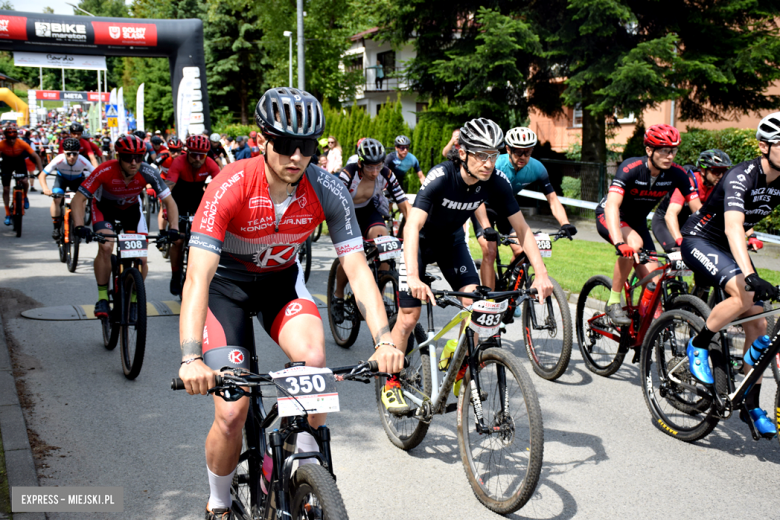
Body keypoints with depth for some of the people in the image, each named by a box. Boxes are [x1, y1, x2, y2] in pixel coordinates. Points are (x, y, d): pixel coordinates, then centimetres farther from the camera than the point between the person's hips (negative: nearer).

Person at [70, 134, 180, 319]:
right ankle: (102, 297, -11)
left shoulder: (148, 173, -30)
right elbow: (78, 200, -31)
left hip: (131, 207, 2)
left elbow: (169, 202, -21)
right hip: (104, 207, -2)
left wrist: (173, 229, -35)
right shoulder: (105, 171, -35)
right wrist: (79, 227, -46)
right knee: (106, 247, -28)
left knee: (141, 259, -10)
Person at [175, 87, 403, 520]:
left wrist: (384, 340, -35)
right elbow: (197, 277, -36)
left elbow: (357, 269, -21)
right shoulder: (230, 188, -30)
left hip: (281, 279, 3)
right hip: (226, 284, -2)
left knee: (313, 355, -30)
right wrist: (191, 359, -49)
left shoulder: (327, 192, -21)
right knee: (232, 414, -11)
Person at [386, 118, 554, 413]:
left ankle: (462, 377, 6)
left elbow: (522, 229, -15)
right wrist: (413, 276, -57)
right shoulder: (441, 177, -35)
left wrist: (541, 274, -28)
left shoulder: (497, 182, -22)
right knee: (409, 316, -8)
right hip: (420, 241, -4)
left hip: (452, 242, 4)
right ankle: (391, 385, 10)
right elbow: (413, 225, -44)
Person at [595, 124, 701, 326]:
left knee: (653, 281, -11)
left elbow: (698, 208, -16)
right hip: (609, 218, -5)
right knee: (634, 243, -36)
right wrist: (619, 243, -56)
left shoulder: (676, 174, -17)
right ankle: (614, 303, -21)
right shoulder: (631, 168, -31)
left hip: (637, 221, 5)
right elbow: (612, 205, -43)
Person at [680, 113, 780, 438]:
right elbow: (733, 228, -43)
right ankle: (698, 346, -8)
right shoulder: (741, 177, -29)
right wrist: (750, 275, -56)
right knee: (745, 293, -32)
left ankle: (752, 406, 10)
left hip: (730, 247, 7)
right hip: (699, 241, -7)